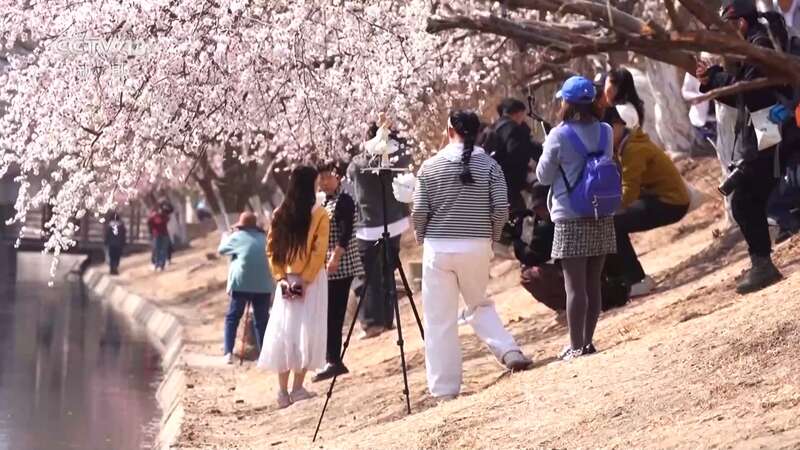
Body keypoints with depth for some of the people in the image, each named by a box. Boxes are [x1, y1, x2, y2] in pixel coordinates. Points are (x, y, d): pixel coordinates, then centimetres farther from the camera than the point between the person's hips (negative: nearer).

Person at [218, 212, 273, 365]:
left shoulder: (237, 236, 5)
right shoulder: (263, 237, 13)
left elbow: (222, 249, 17)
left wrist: (227, 236, 36)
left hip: (241, 283, -2)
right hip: (263, 284, 2)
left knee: (232, 317, 9)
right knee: (262, 319, 10)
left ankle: (229, 353, 0)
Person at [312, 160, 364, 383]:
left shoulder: (344, 201, -8)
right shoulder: (325, 202, 18)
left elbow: (346, 232, -17)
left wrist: (335, 257, -23)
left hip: (340, 266, -9)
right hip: (326, 267, 9)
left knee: (333, 315, -9)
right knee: (330, 315, 8)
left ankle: (334, 361, -8)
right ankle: (333, 361, 11)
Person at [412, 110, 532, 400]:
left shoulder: (430, 166, -2)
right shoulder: (489, 165, 0)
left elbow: (419, 212, -3)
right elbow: (501, 209, -5)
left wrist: (422, 238, 15)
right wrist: (492, 236, 13)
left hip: (439, 247, -2)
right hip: (477, 246, 2)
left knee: (439, 319, 4)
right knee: (479, 304, 23)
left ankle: (444, 388, 4)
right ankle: (509, 351, 2)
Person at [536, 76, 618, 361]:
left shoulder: (560, 136, -13)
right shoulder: (605, 132, 3)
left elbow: (543, 176, -4)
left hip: (571, 220, -5)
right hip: (602, 218, 5)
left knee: (575, 285, -2)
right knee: (593, 283, 12)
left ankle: (576, 346, 0)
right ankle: (588, 341, 19)